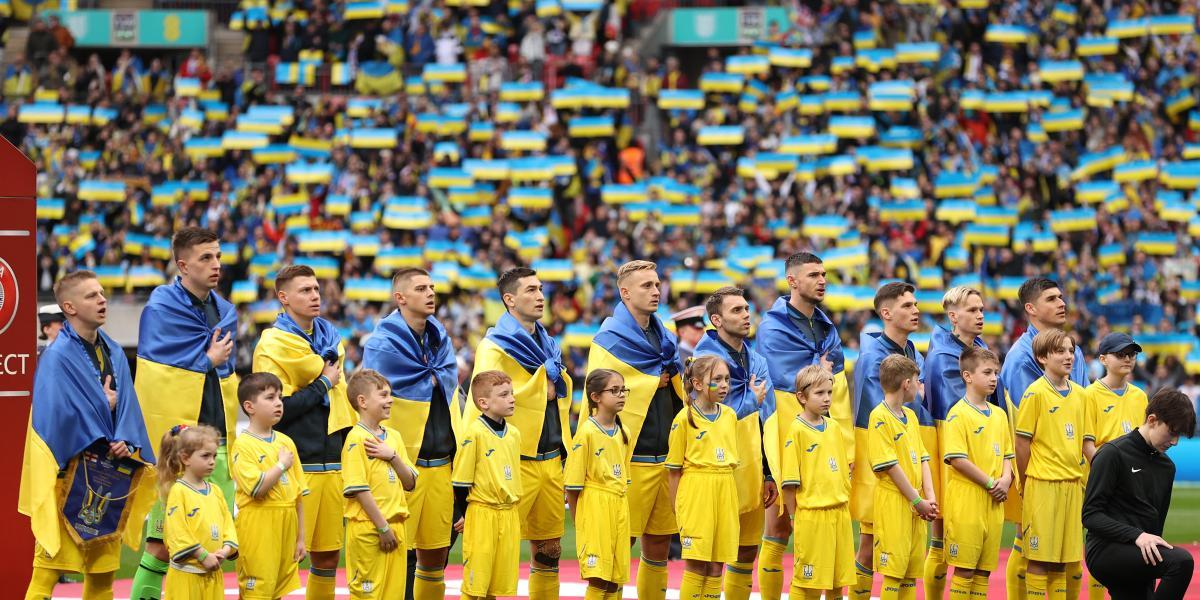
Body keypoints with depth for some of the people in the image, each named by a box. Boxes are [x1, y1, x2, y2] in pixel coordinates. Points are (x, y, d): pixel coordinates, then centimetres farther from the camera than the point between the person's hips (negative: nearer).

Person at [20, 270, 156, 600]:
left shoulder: (114, 353, 10)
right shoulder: (57, 357, -12)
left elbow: (127, 407, 8)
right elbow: (56, 412, -19)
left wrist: (126, 441, -12)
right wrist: (103, 406, -6)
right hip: (70, 471, -7)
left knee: (104, 559, 10)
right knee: (53, 558, -8)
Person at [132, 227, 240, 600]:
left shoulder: (225, 312, 15)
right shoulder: (160, 309, -6)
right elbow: (155, 378, -13)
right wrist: (207, 360, -5)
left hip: (217, 439, 7)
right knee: (163, 542, -7)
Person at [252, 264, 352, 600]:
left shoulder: (330, 339, 15)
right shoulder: (273, 345, -7)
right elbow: (276, 410, -15)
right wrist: (323, 384, -9)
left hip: (332, 463, 7)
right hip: (296, 467, -7)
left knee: (328, 555, 9)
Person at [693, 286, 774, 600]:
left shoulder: (757, 362, 13)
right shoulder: (707, 359, -10)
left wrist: (769, 474, 15)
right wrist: (752, 400, -7)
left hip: (752, 472, 7)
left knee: (747, 550, 13)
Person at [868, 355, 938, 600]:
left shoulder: (911, 416, 15)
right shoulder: (880, 417, -11)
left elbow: (922, 458, 14)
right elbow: (890, 465, -15)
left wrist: (930, 497, 0)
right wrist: (917, 500, -13)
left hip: (916, 504, 8)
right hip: (893, 503, -8)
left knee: (913, 570, 9)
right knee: (893, 570, -8)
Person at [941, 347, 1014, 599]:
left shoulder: (999, 415, 14)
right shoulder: (958, 414, -8)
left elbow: (1007, 454, 19)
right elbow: (957, 460, -15)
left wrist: (1005, 479, -1)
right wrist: (990, 483, -13)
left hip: (994, 502, 7)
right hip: (967, 500, -7)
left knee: (984, 569, 8)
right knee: (964, 569, -5)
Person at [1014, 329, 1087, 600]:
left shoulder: (1079, 394, 9)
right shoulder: (1035, 393, -8)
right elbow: (1022, 443, -6)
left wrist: (1077, 476, 11)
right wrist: (1026, 486, -4)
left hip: (1072, 484, 5)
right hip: (1042, 484, -5)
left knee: (1062, 559, 9)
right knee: (1039, 557, -2)